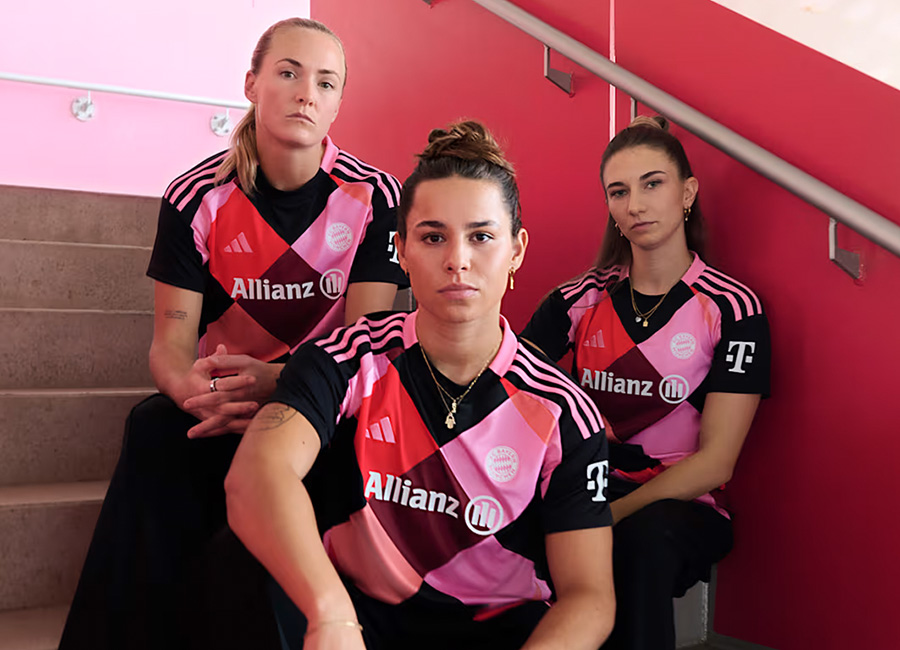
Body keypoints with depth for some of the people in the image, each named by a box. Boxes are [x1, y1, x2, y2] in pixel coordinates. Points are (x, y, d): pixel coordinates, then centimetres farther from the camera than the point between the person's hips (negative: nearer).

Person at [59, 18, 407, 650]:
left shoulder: (377, 197, -8)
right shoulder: (198, 196, -6)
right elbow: (170, 346, -8)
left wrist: (278, 380, -35)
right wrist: (191, 387, -35)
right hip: (219, 393, 1)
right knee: (154, 429, -30)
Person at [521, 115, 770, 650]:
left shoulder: (733, 309, -2)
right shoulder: (581, 300, 7)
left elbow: (713, 463, -8)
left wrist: (606, 517, -18)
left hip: (680, 510, -2)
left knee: (643, 535, -37)